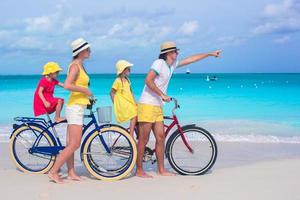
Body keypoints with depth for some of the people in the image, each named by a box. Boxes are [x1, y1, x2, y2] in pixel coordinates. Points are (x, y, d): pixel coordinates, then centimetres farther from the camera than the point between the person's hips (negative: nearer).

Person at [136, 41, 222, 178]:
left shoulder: (172, 64, 14)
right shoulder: (159, 63, -12)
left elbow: (190, 59, 23)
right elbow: (148, 80, -22)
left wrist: (210, 54, 27)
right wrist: (163, 95, -20)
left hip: (158, 107, 9)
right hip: (147, 105, -9)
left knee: (161, 137, 8)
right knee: (143, 140, -4)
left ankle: (161, 170, 15)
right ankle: (139, 170, 3)